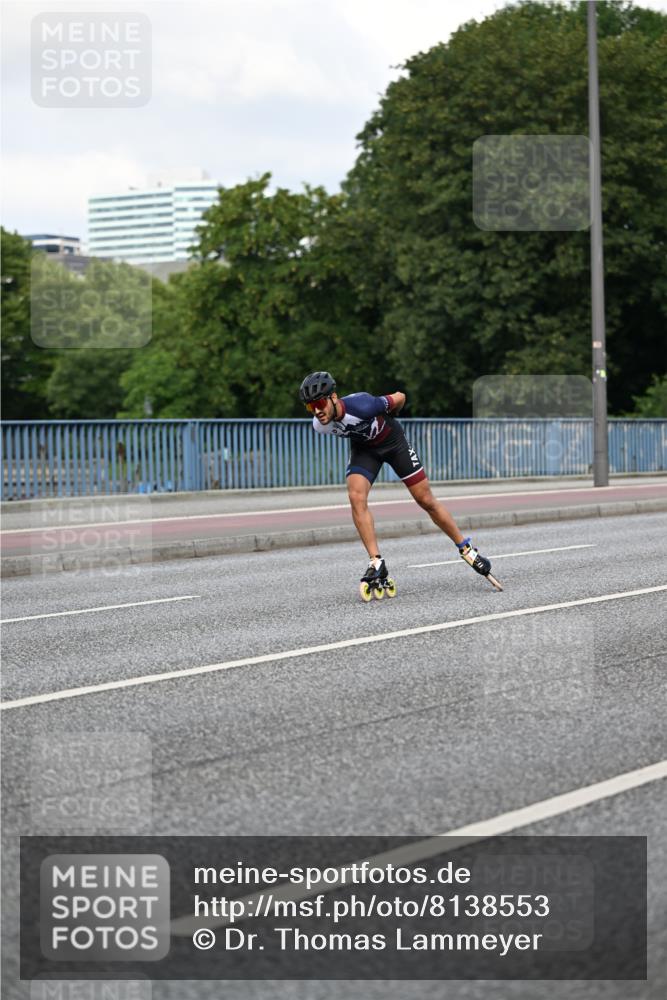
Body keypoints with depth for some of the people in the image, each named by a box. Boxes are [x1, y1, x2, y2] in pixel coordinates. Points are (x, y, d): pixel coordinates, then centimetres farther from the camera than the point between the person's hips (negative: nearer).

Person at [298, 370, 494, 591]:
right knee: (356, 497, -22)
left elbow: (399, 398, -20)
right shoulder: (319, 426, -23)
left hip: (392, 441, -3)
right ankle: (376, 563, -16)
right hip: (363, 447, 3)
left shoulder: (361, 406, -39)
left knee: (426, 501, 1)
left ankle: (466, 548, 18)